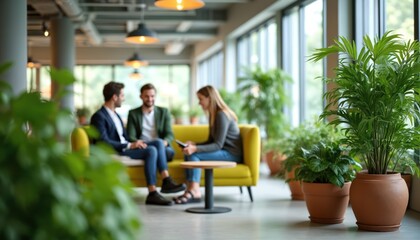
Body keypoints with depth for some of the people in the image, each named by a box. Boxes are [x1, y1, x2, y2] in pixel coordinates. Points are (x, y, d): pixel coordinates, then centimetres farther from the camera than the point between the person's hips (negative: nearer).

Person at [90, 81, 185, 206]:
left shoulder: (115, 115, 21)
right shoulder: (99, 116, -9)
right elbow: (104, 142, -19)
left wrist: (136, 143, -1)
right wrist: (130, 145, -21)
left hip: (126, 148, 9)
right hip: (114, 153, -9)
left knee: (159, 142, -9)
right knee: (151, 150, -27)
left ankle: (166, 182, -15)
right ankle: (152, 194, -28)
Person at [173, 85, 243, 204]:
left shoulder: (222, 115, -16)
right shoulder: (213, 115, 14)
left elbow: (218, 145, -21)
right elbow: (211, 142, 17)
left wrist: (195, 149, -31)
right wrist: (194, 144, 0)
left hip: (231, 154, -9)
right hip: (223, 152, 9)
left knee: (194, 154, -24)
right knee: (188, 152, -10)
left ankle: (194, 191, -30)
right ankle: (190, 189, -23)